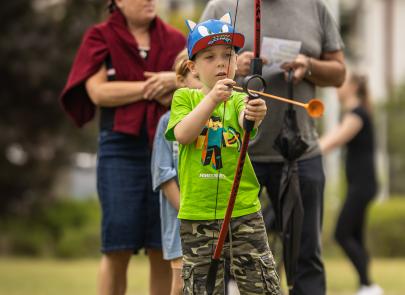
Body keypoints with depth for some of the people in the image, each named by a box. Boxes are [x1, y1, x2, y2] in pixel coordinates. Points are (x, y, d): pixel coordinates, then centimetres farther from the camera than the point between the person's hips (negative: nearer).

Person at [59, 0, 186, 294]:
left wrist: (174, 83, -11)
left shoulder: (174, 39, 13)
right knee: (118, 248, -5)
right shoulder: (100, 37, 5)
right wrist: (151, 88, -8)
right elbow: (98, 91, -8)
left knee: (163, 252, 1)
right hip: (121, 148, -3)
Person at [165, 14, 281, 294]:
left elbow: (244, 121, -21)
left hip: (245, 210, 0)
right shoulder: (184, 97, 5)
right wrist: (212, 99, -26)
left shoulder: (239, 99, 2)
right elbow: (182, 134, -14)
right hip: (197, 212, 0)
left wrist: (254, 115, -46)